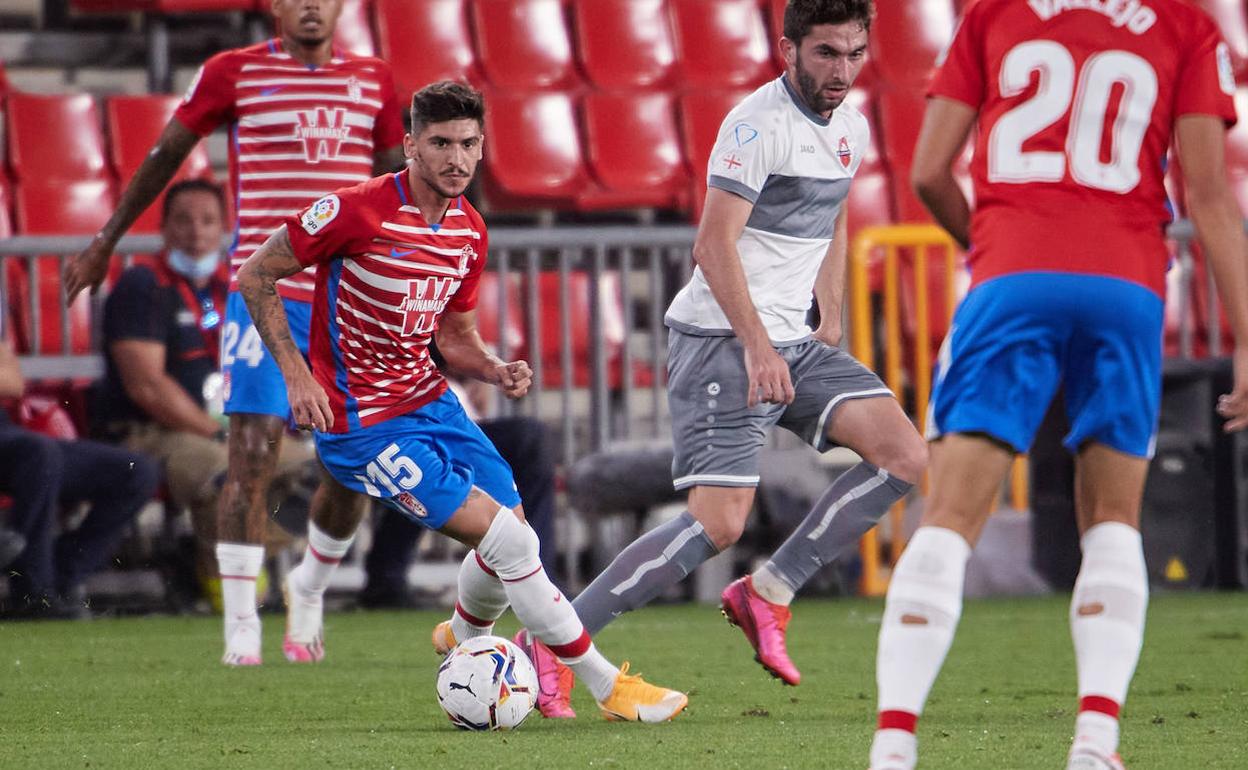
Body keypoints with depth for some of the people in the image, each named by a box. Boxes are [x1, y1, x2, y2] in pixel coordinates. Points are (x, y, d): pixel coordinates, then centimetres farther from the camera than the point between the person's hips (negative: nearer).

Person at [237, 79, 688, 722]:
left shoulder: (469, 232, 3)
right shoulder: (358, 212, -20)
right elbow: (255, 277, -12)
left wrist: (498, 372, -5)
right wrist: (296, 374, -19)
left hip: (430, 403, 8)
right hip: (365, 427, -8)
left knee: (512, 533, 9)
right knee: (511, 542, -13)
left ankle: (464, 642, 41)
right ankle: (607, 687, -3)